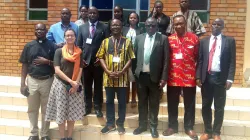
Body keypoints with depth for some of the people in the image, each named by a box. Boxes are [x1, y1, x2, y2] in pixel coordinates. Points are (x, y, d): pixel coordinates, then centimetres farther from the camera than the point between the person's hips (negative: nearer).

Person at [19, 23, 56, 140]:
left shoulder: (52, 46, -1)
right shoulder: (29, 46, 3)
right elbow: (25, 65, 4)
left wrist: (47, 61, -17)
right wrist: (22, 83, -1)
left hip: (47, 81, -1)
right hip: (32, 80, 2)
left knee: (46, 110, 9)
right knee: (32, 109, 11)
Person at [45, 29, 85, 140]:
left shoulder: (79, 52, 4)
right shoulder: (59, 51, -4)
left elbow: (80, 69, 3)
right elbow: (57, 70, -11)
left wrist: (76, 83, -11)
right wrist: (70, 81, -18)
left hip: (75, 85, 2)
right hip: (61, 84, -2)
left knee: (72, 112, 7)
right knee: (61, 112, 3)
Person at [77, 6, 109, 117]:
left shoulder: (103, 27, 2)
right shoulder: (82, 27, 10)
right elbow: (79, 44, 8)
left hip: (98, 60, -2)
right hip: (85, 60, 2)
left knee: (98, 85, 6)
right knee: (86, 85, 8)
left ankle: (97, 108, 15)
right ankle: (87, 107, 18)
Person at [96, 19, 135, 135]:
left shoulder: (127, 42, 2)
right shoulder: (105, 41, 6)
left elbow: (130, 58, -2)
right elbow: (101, 57, 3)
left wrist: (122, 72, -14)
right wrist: (108, 71, -10)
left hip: (122, 77, -1)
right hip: (108, 77, 1)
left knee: (122, 101, 7)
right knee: (109, 101, 10)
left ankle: (120, 124, 22)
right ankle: (110, 124, 23)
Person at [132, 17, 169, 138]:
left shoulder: (163, 39, -3)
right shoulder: (139, 38, 7)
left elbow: (166, 60, -6)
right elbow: (135, 56, 10)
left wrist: (164, 78, -10)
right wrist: (134, 72, 4)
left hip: (155, 76, -3)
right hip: (141, 75, 3)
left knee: (154, 103, 8)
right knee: (142, 102, 13)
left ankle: (153, 126, 22)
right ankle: (142, 125, 27)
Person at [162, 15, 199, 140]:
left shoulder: (194, 38, -1)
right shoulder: (169, 39, 3)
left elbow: (198, 57, 3)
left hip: (189, 77, -1)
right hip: (173, 77, 1)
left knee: (189, 104, 8)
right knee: (172, 104, 10)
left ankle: (189, 127, 22)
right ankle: (172, 126, 25)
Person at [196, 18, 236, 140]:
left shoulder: (229, 41, 2)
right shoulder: (204, 41, 9)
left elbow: (232, 61, -2)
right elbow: (200, 60, 6)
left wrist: (230, 79, -11)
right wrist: (198, 76, -2)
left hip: (221, 78, -2)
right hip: (206, 77, 2)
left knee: (219, 107, 7)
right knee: (206, 106, 9)